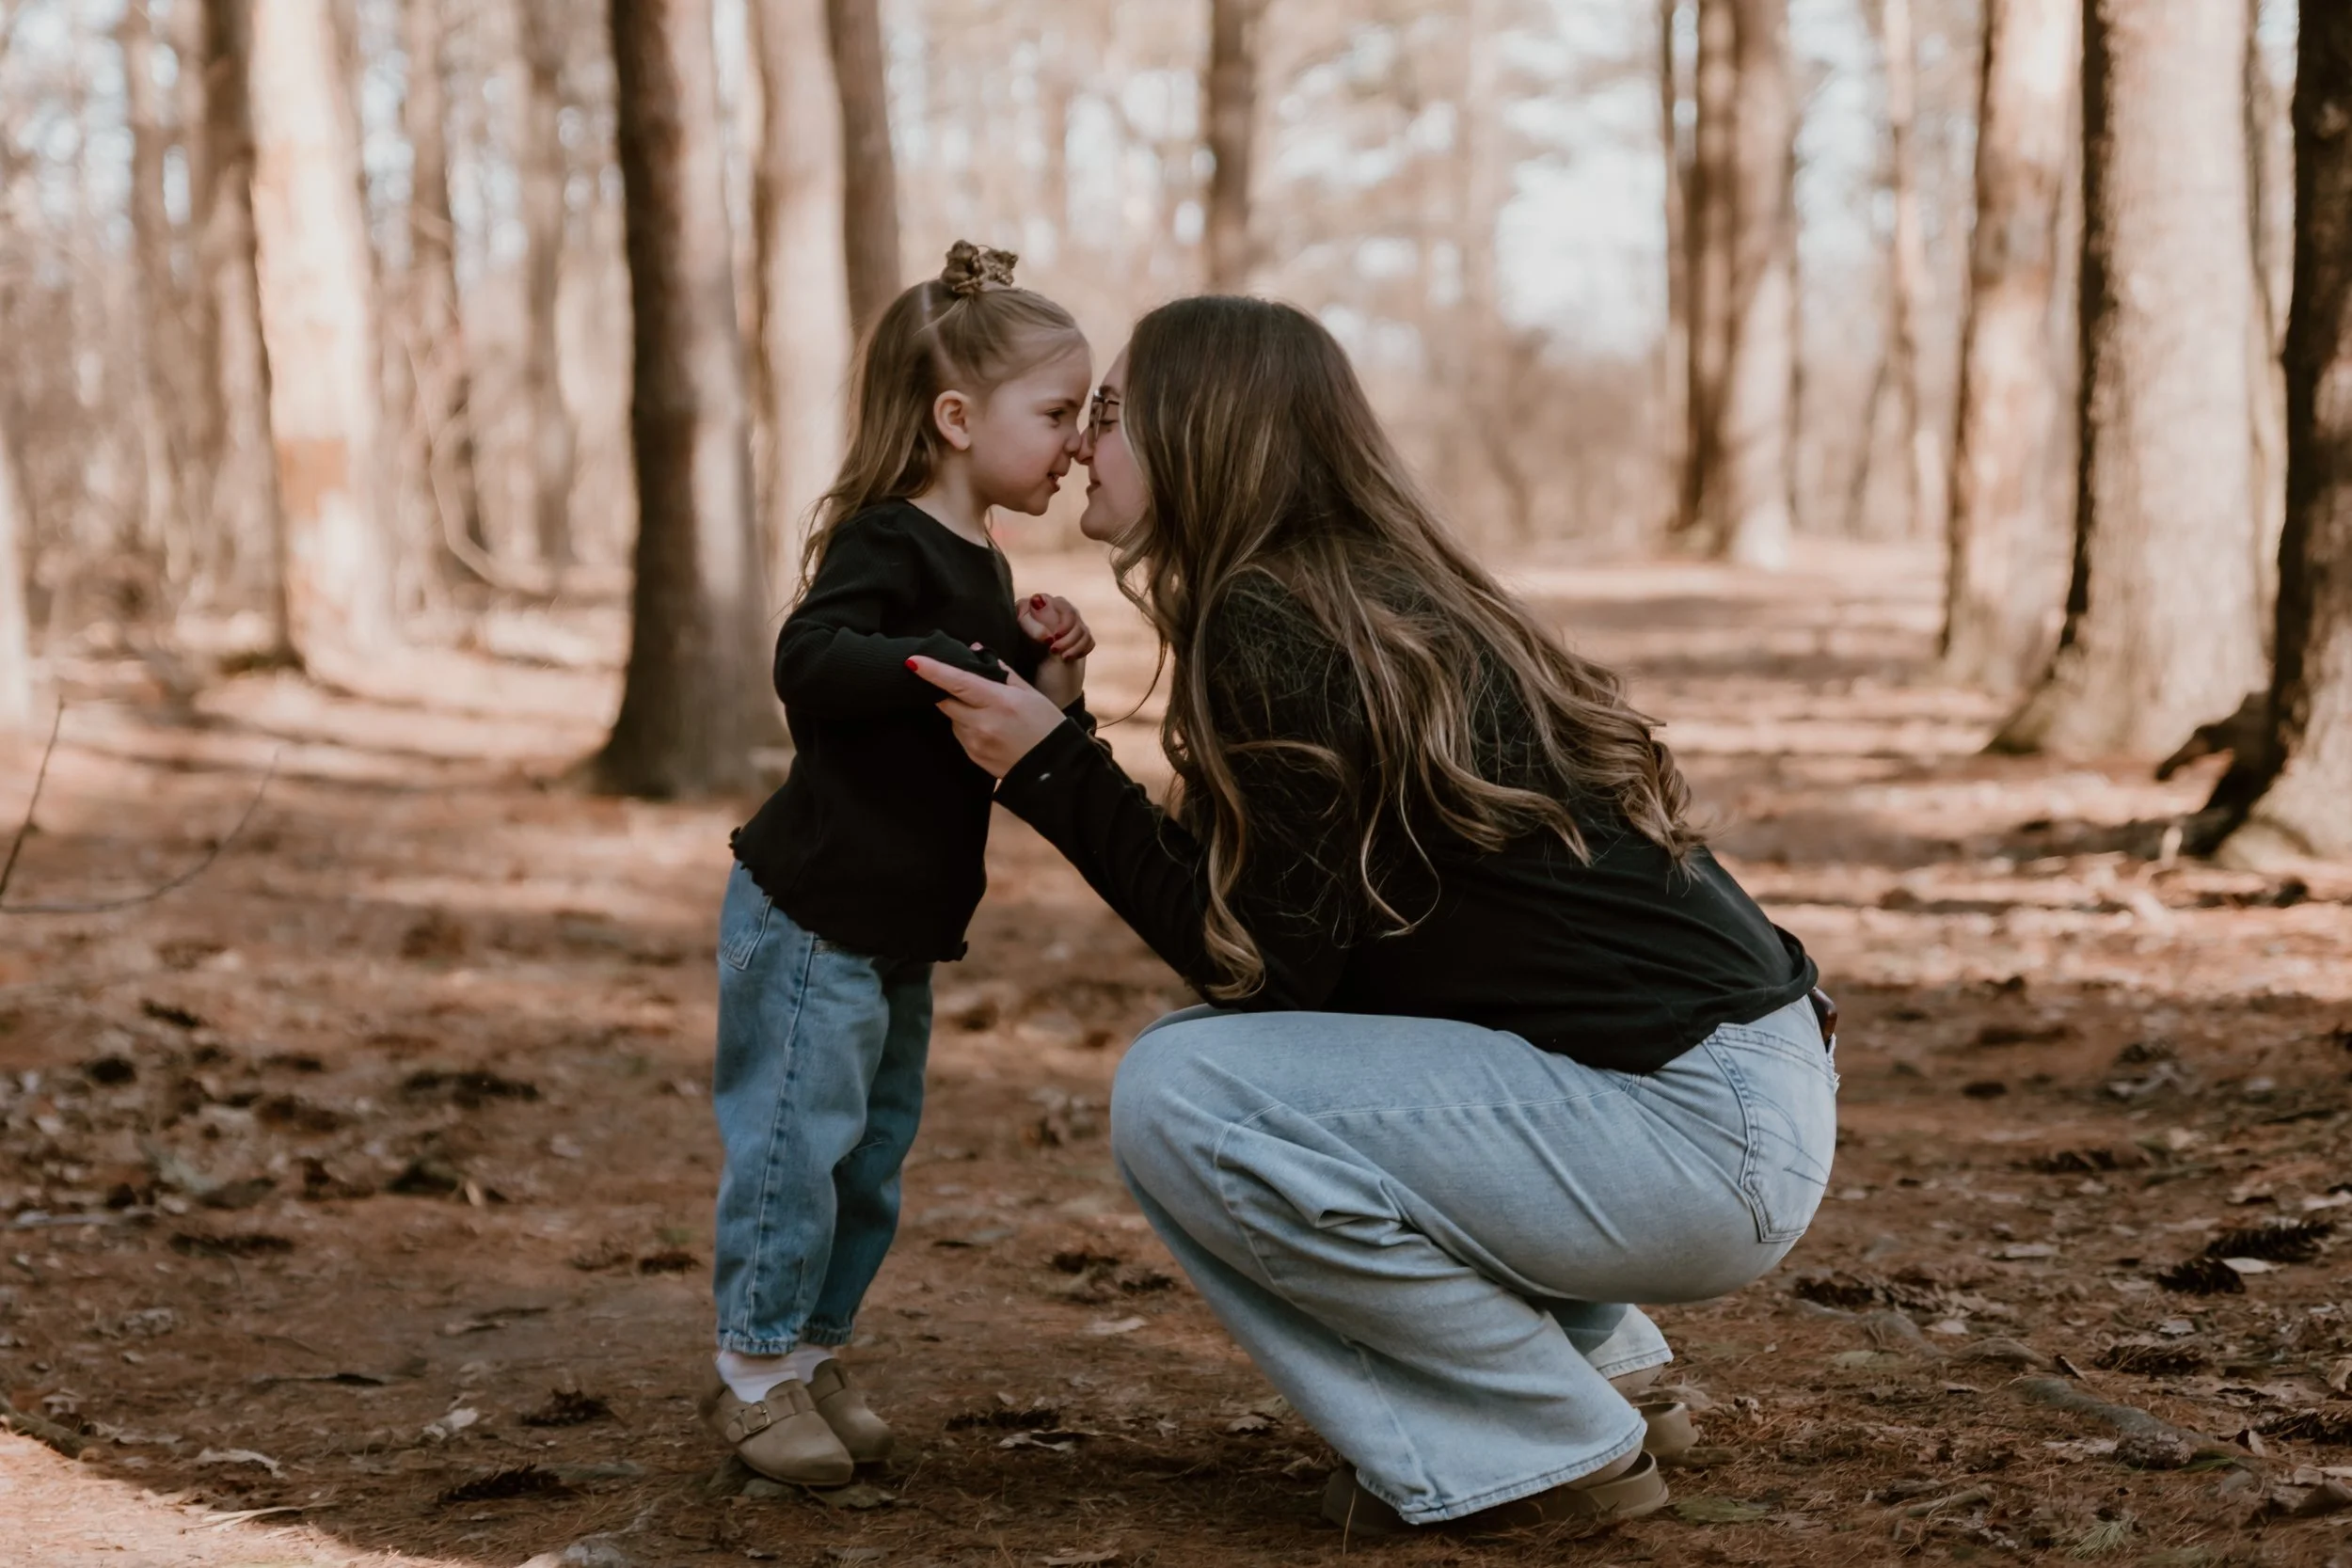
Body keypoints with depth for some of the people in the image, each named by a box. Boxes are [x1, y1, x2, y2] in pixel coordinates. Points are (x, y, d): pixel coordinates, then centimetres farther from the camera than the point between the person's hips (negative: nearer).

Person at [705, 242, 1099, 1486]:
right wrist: (972, 666, -32)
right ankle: (754, 1370, 8)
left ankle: (812, 1352, 26)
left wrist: (1051, 685, -2)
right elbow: (810, 663, -32)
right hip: (813, 914, -9)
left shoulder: (983, 570, 12)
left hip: (900, 928, 10)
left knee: (874, 1150, 15)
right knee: (795, 1137, -5)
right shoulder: (884, 544, -15)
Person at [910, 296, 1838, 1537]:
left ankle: (1547, 1448, -2)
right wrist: (1059, 738, 12)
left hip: (1700, 1136, -10)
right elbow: (1293, 944, 16)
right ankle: (1595, 1359, 19)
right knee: (1220, 1051, 17)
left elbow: (1267, 966, -12)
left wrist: (1049, 768, -8)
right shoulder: (1392, 595, 13)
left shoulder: (1270, 627, -14)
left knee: (1179, 1098, -16)